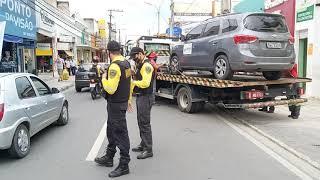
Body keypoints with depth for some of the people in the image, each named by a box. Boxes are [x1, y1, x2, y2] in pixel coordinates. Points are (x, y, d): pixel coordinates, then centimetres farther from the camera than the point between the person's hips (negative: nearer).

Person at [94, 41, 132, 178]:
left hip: (116, 105, -10)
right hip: (122, 102, 10)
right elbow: (129, 83, 15)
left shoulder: (115, 66, -22)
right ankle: (109, 158, 36)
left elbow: (110, 89, -27)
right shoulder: (126, 63, 8)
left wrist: (104, 79, -9)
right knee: (111, 131, 21)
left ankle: (124, 165, 9)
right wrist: (129, 99, 23)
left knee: (120, 133, -1)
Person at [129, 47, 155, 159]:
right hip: (140, 97, 11)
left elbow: (145, 83, -26)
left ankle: (148, 150, 2)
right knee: (141, 122, 18)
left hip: (145, 97, -11)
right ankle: (143, 144, 31)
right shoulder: (141, 65, 17)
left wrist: (134, 82, -13)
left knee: (145, 123, -6)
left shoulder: (146, 65, -16)